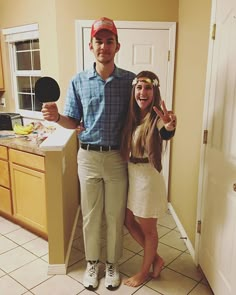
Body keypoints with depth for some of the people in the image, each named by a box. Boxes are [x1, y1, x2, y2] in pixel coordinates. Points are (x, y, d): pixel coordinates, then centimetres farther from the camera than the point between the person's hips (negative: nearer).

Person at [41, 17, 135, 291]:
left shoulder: (130, 80, -3)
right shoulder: (78, 81, 0)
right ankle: (92, 262, 37)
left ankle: (112, 263, 36)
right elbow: (74, 122, 5)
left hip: (118, 157, 0)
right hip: (88, 157, 1)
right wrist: (57, 117, -17)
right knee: (90, 215, 14)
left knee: (115, 216, 12)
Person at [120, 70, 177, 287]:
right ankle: (156, 259, 40)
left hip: (148, 178, -8)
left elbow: (166, 135, -38)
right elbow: (127, 145, 10)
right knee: (130, 222, 20)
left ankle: (145, 271, 36)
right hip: (131, 176, 8)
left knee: (148, 229, 12)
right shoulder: (132, 116, 4)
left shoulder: (157, 118, -17)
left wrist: (170, 126, -63)